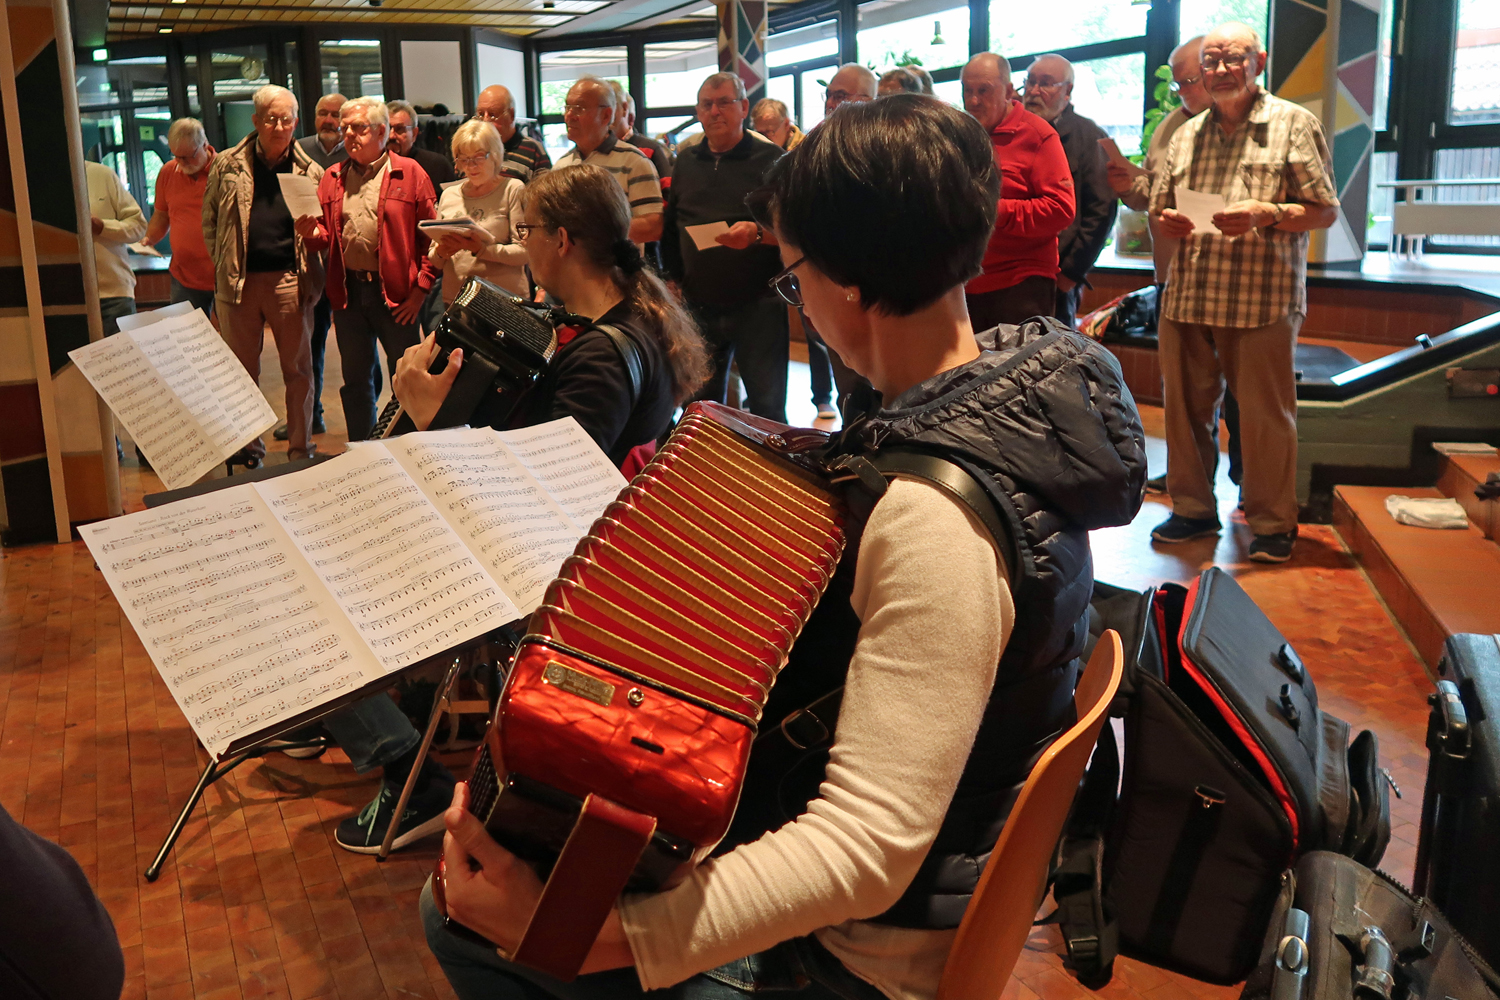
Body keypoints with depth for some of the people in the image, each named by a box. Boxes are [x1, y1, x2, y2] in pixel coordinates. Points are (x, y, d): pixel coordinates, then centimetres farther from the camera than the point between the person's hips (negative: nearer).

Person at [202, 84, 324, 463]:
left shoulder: (310, 171, 5)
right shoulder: (226, 166, 6)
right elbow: (209, 220, 12)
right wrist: (224, 265, 3)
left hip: (290, 280, -1)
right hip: (238, 281, 1)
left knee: (298, 369, 5)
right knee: (242, 371, 9)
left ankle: (301, 452, 16)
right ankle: (249, 451, 21)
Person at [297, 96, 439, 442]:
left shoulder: (409, 173, -2)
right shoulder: (332, 177, 12)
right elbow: (327, 235, 13)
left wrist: (421, 288, -14)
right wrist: (313, 233, -10)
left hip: (396, 293, -4)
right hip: (348, 293, 5)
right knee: (356, 380, 13)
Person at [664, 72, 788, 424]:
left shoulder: (770, 158, -1)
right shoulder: (686, 161, 14)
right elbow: (670, 228, 20)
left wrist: (757, 233, -28)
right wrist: (675, 277, 12)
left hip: (757, 305, -5)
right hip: (698, 304, 5)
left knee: (767, 405, -3)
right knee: (702, 404, 11)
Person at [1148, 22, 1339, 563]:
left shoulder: (1294, 123, 3)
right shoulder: (1186, 135, 17)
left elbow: (1325, 211, -1)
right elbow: (1158, 209, 21)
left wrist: (1267, 214, -18)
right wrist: (1168, 222, -2)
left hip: (1263, 300, -4)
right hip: (1186, 298, 5)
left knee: (1265, 415, 0)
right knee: (1186, 407, 9)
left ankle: (1272, 523, 14)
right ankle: (1193, 508, 24)